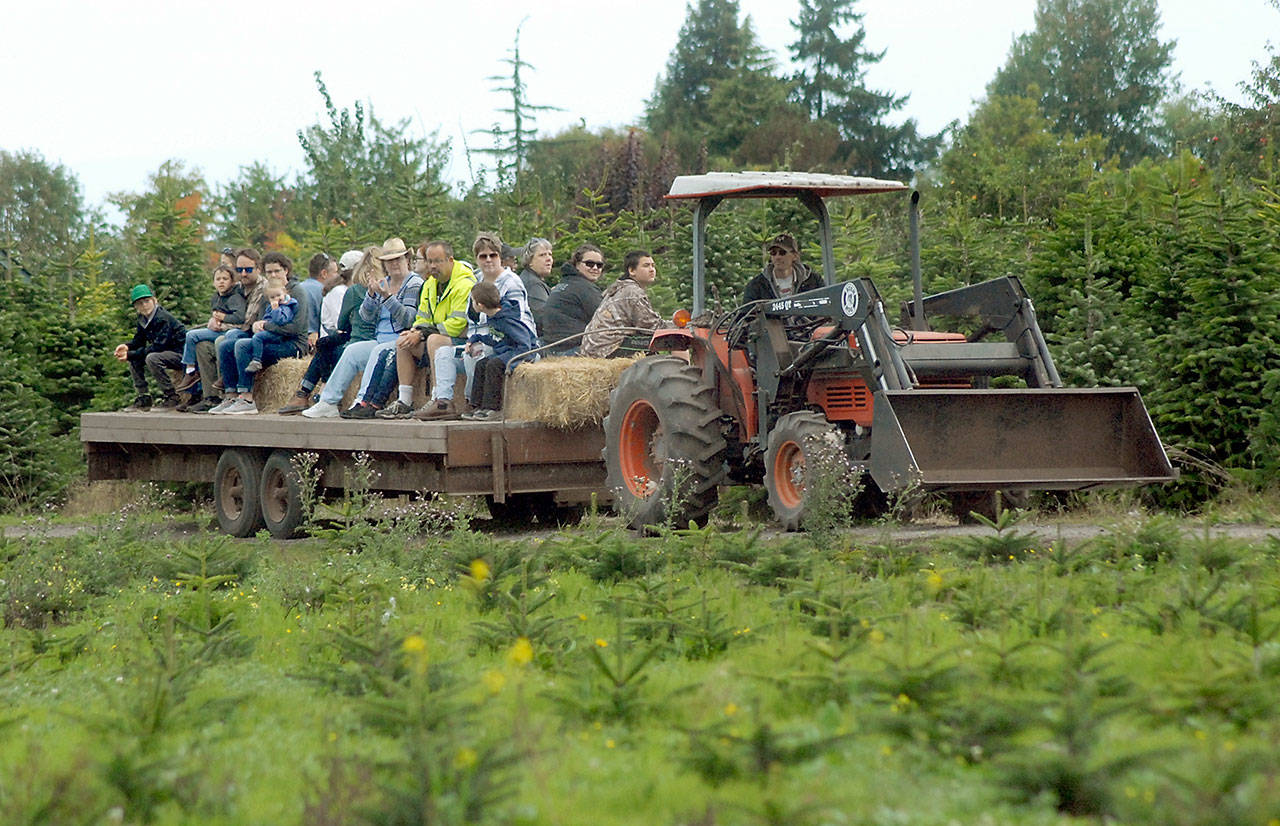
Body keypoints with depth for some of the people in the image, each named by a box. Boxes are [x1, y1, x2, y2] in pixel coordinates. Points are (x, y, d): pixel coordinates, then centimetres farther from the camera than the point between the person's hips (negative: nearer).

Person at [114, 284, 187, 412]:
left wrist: (130, 355, -26)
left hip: (180, 353, -10)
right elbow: (139, 342, 13)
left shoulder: (163, 318, -21)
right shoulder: (143, 320, 6)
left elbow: (158, 346, -27)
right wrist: (127, 347, -12)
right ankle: (144, 400, 5)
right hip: (165, 352, 10)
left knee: (152, 358, -32)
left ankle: (171, 398, -23)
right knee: (134, 360, 4)